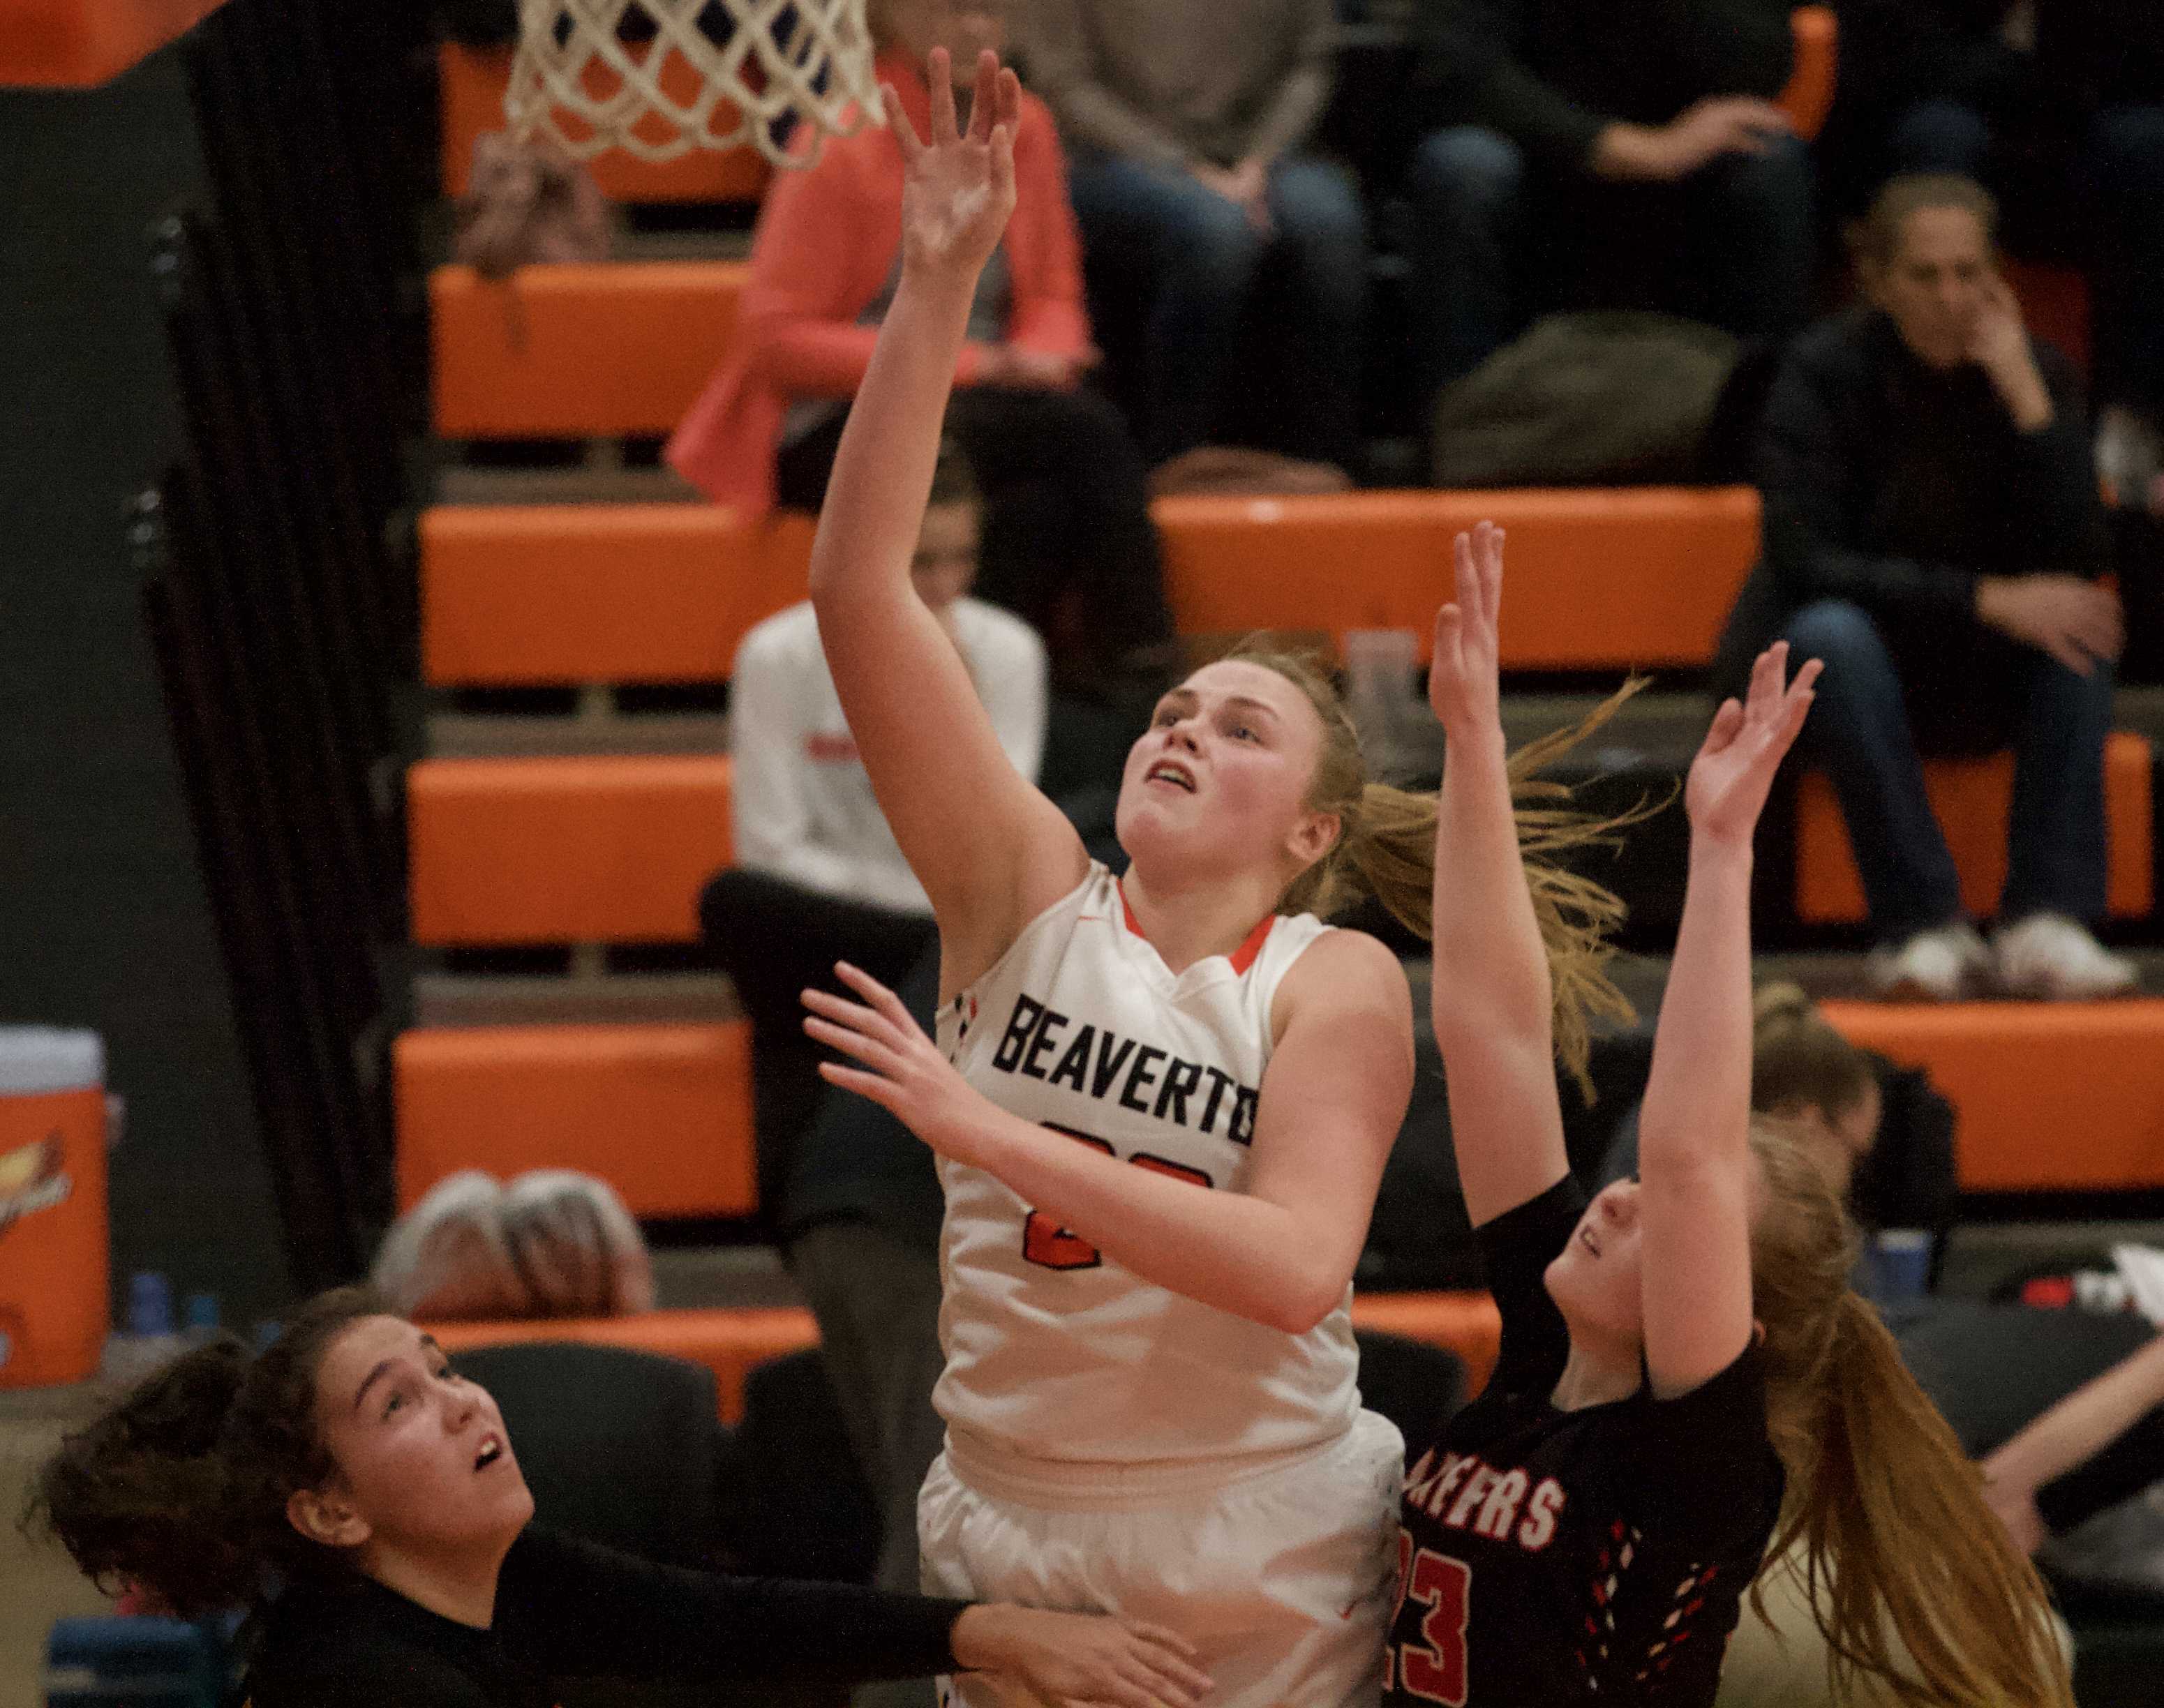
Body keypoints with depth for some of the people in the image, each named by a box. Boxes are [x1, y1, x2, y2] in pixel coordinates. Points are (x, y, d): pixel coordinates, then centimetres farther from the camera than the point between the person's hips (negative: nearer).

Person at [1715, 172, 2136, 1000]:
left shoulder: (2036, 370, -5)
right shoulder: (1824, 373, -14)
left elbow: (2079, 561, -17)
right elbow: (1806, 566, -24)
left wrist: (2024, 395, -25)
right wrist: (1986, 599, -32)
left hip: (1973, 683, 3)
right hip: (1821, 677, -3)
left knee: (2083, 620, -26)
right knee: (1834, 635, -36)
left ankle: (2046, 922, -33)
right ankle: (1924, 926, -36)